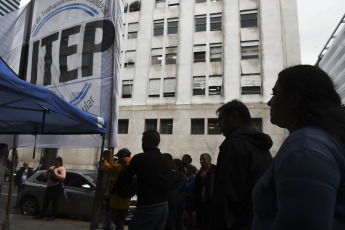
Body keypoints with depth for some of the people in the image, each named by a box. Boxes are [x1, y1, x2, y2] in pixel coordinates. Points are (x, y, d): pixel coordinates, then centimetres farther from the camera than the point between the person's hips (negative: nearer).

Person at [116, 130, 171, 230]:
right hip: (164, 206, 7)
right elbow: (168, 185, 13)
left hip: (148, 208, -7)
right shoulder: (166, 162, 9)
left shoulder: (139, 158, -9)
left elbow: (124, 178, -3)